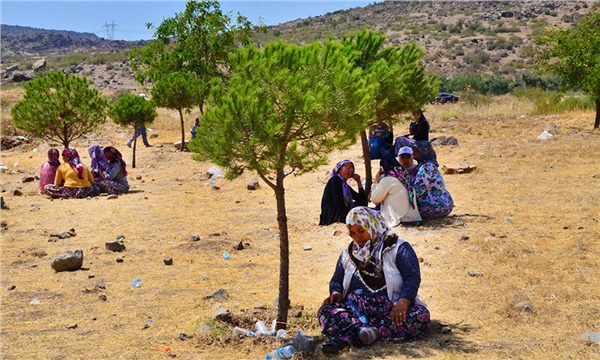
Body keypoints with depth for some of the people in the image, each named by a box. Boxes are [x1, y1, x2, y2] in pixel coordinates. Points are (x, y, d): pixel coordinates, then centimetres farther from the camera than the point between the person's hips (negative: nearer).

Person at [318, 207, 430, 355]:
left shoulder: (398, 248, 2)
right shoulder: (348, 254, 17)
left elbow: (413, 277, -8)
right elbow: (336, 281, 25)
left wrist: (403, 302, -26)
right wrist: (336, 293, 0)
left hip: (392, 310, -2)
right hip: (356, 311, 2)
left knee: (420, 317, -34)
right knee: (325, 311, -24)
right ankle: (365, 332, -46)